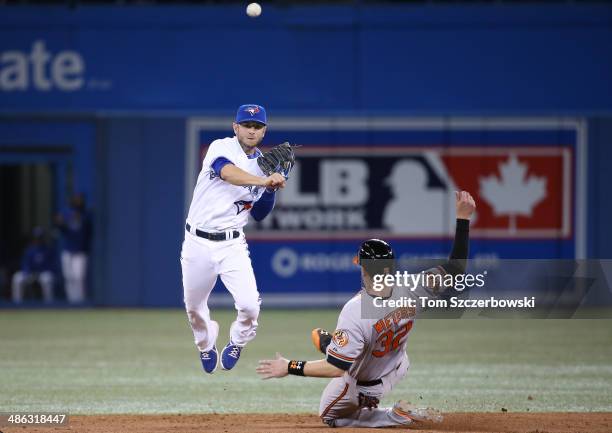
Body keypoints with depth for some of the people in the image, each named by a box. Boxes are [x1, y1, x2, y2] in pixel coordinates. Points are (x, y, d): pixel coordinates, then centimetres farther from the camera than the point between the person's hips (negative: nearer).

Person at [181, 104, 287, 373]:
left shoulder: (263, 164, 7)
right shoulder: (221, 148, -9)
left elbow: (259, 214, 8)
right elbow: (227, 172, -33)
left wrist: (272, 188, -9)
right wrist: (263, 181, -48)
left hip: (232, 245, 2)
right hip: (198, 242, -2)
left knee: (249, 305, -16)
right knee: (194, 307, 10)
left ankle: (237, 342, 17)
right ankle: (206, 345, 43)